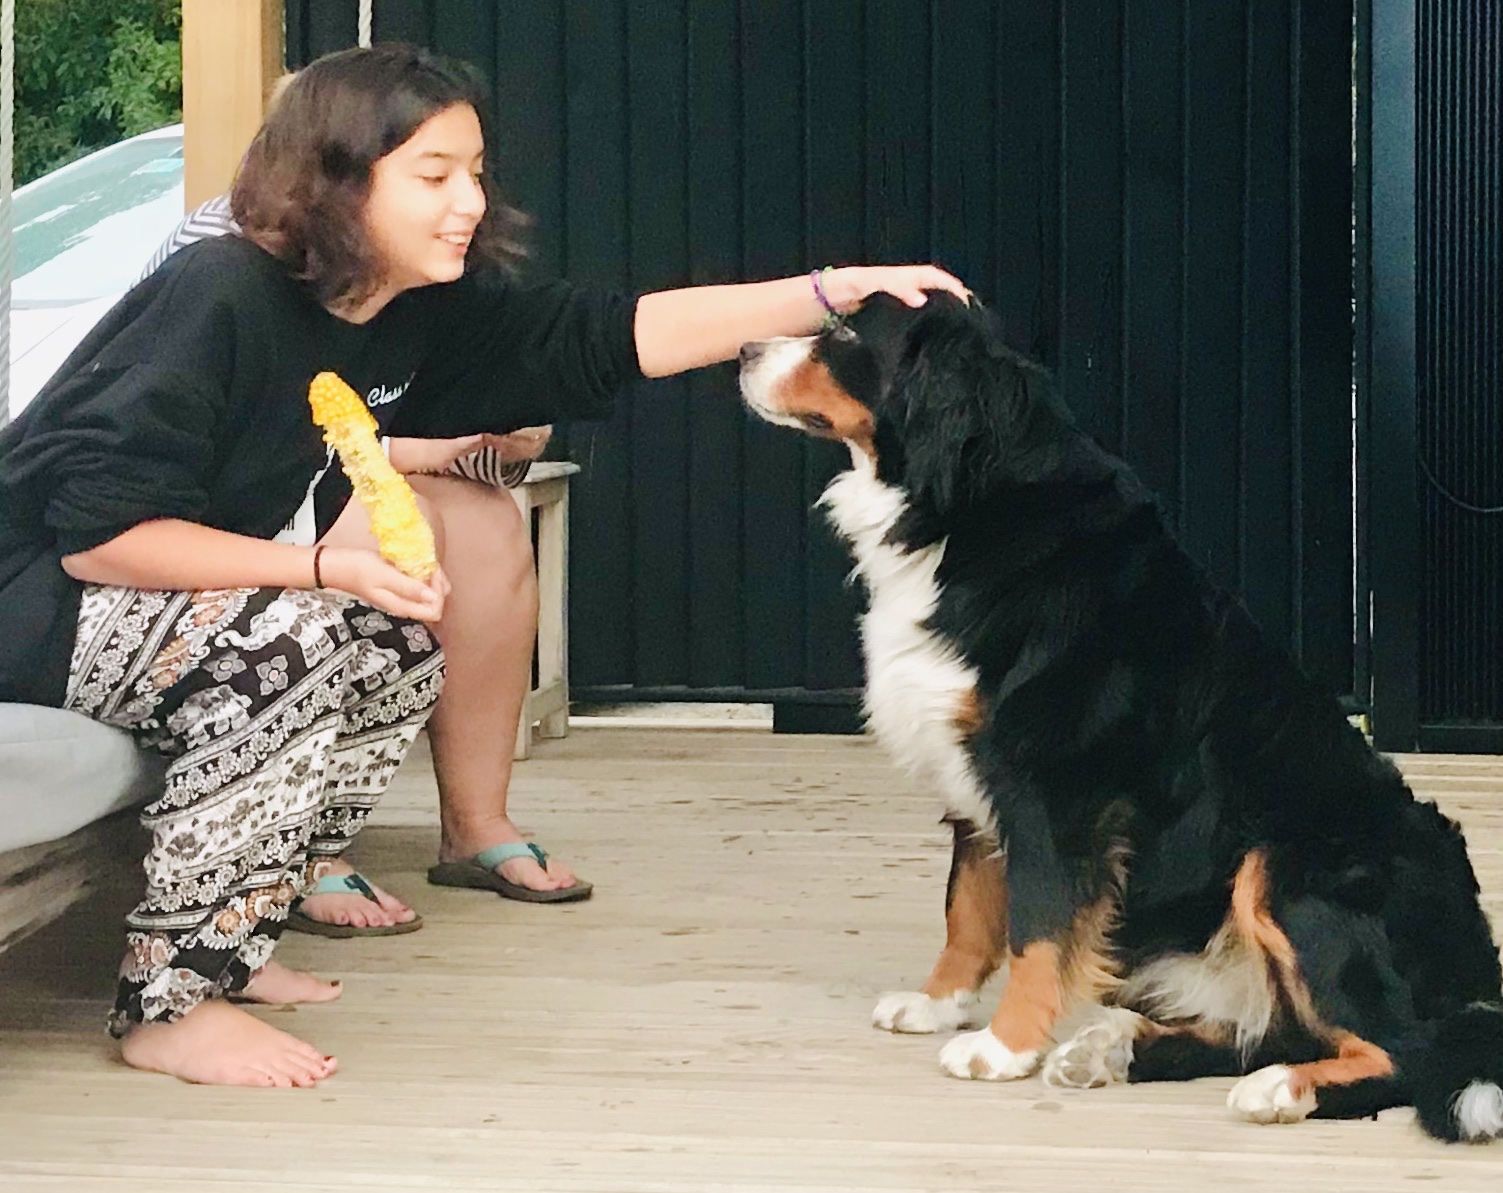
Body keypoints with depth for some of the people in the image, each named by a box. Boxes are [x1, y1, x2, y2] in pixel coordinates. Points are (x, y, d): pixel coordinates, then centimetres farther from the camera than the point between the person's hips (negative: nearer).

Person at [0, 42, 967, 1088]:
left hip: (184, 610, 9)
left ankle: (225, 942, 8)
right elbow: (95, 531, -28)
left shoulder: (424, 312, -3)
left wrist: (835, 294, -13)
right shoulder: (221, 300, -25)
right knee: (302, 641, -28)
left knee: (404, 659, 2)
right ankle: (168, 1003, -20)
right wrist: (326, 567, -31)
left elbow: (612, 335, -6)